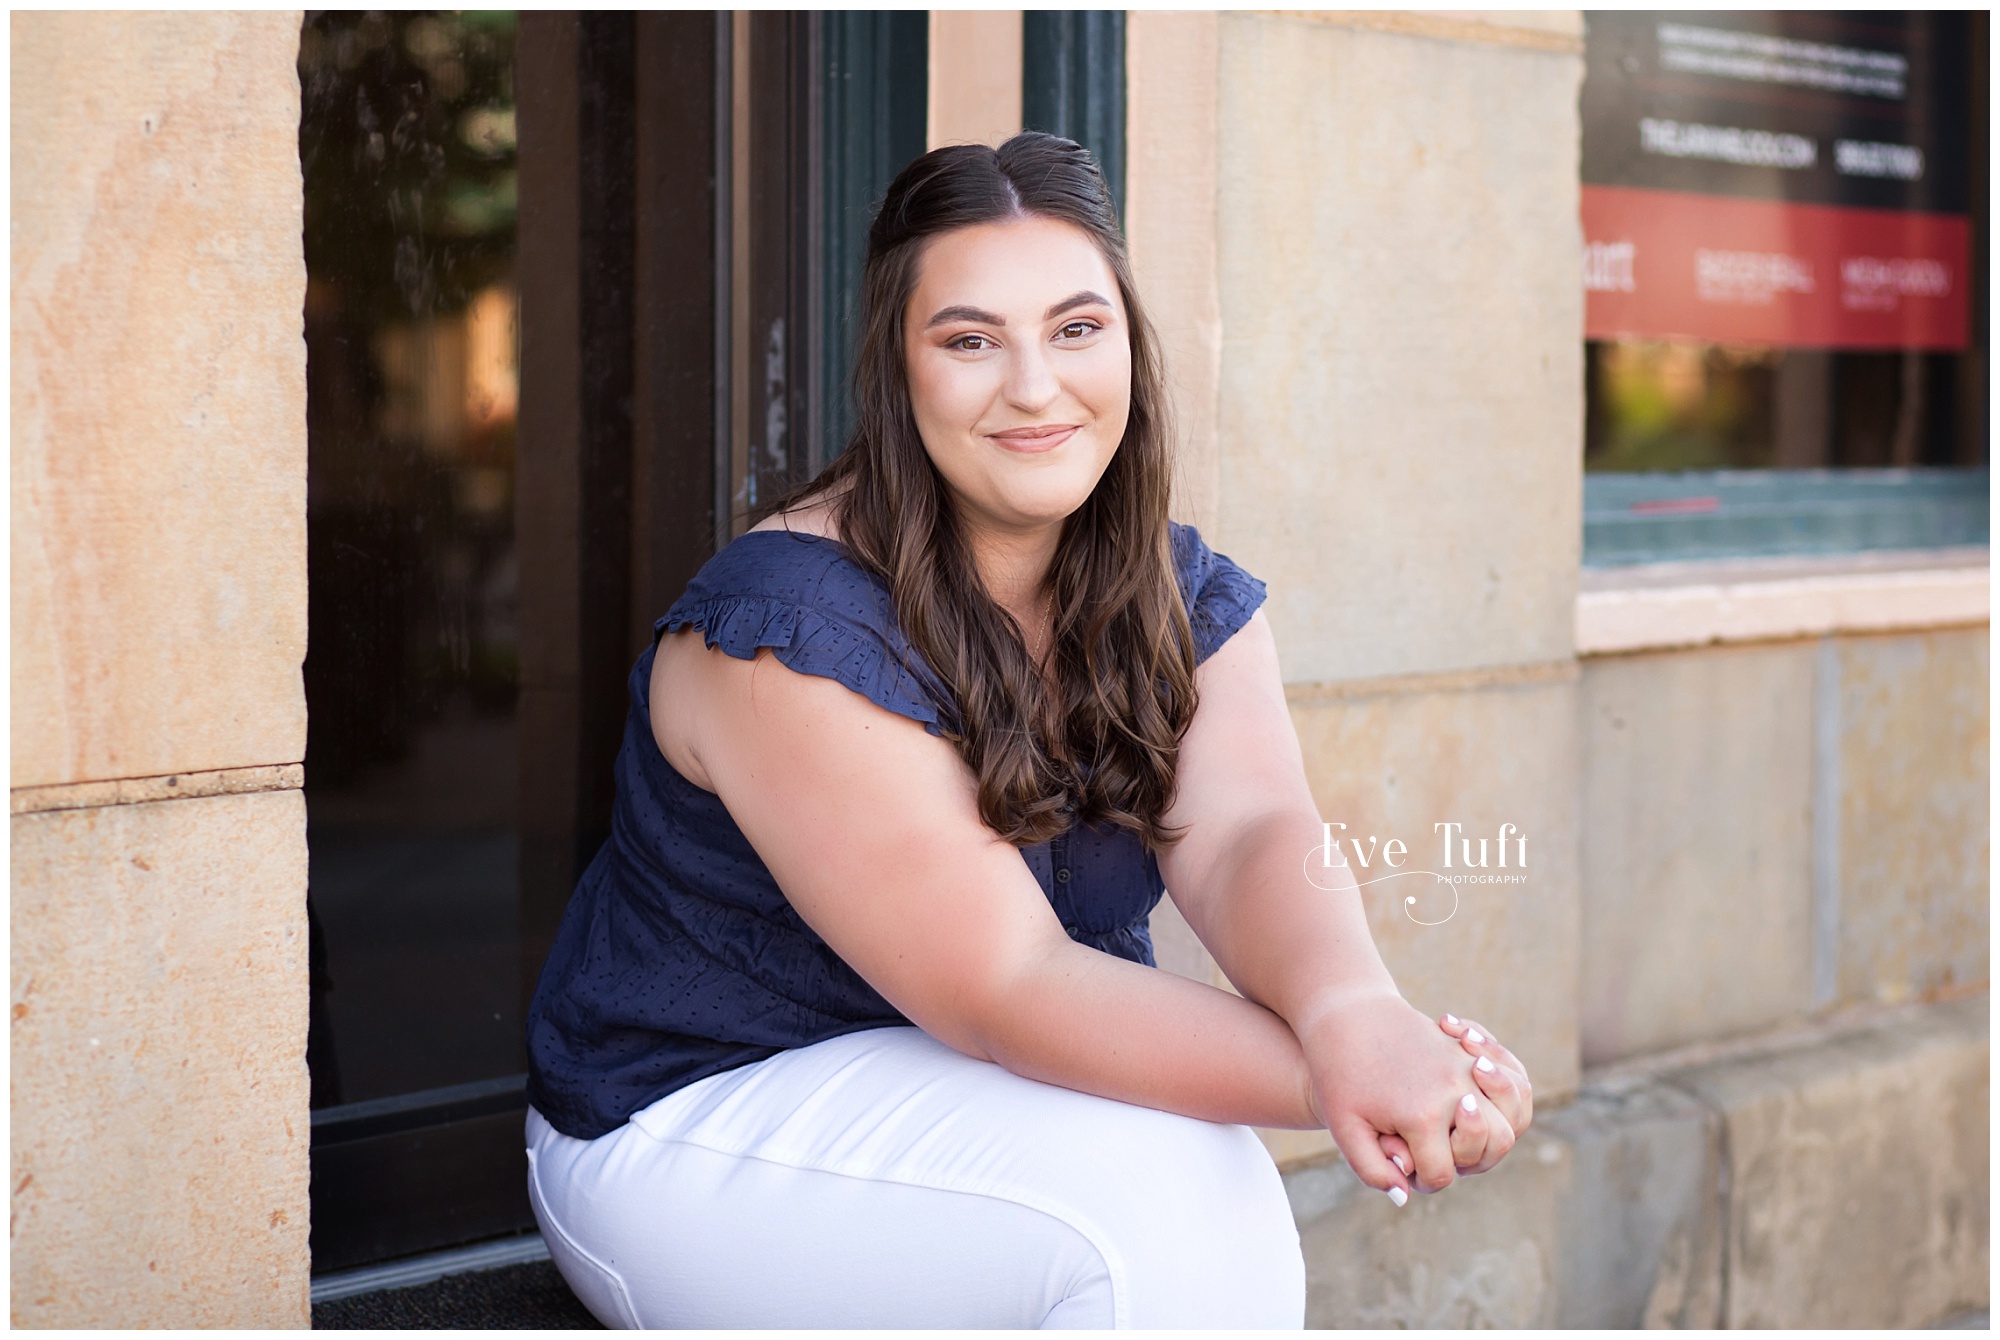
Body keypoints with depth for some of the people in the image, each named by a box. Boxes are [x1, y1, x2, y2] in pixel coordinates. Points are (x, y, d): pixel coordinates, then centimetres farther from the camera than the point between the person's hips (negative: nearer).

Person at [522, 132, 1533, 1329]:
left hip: (961, 1096, 7)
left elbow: (1253, 833, -21)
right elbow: (1008, 983, -28)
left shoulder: (1188, 602, -1)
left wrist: (1353, 1014, -44)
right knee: (1166, 1201, -27)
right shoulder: (794, 634, -23)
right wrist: (1337, 1082, -38)